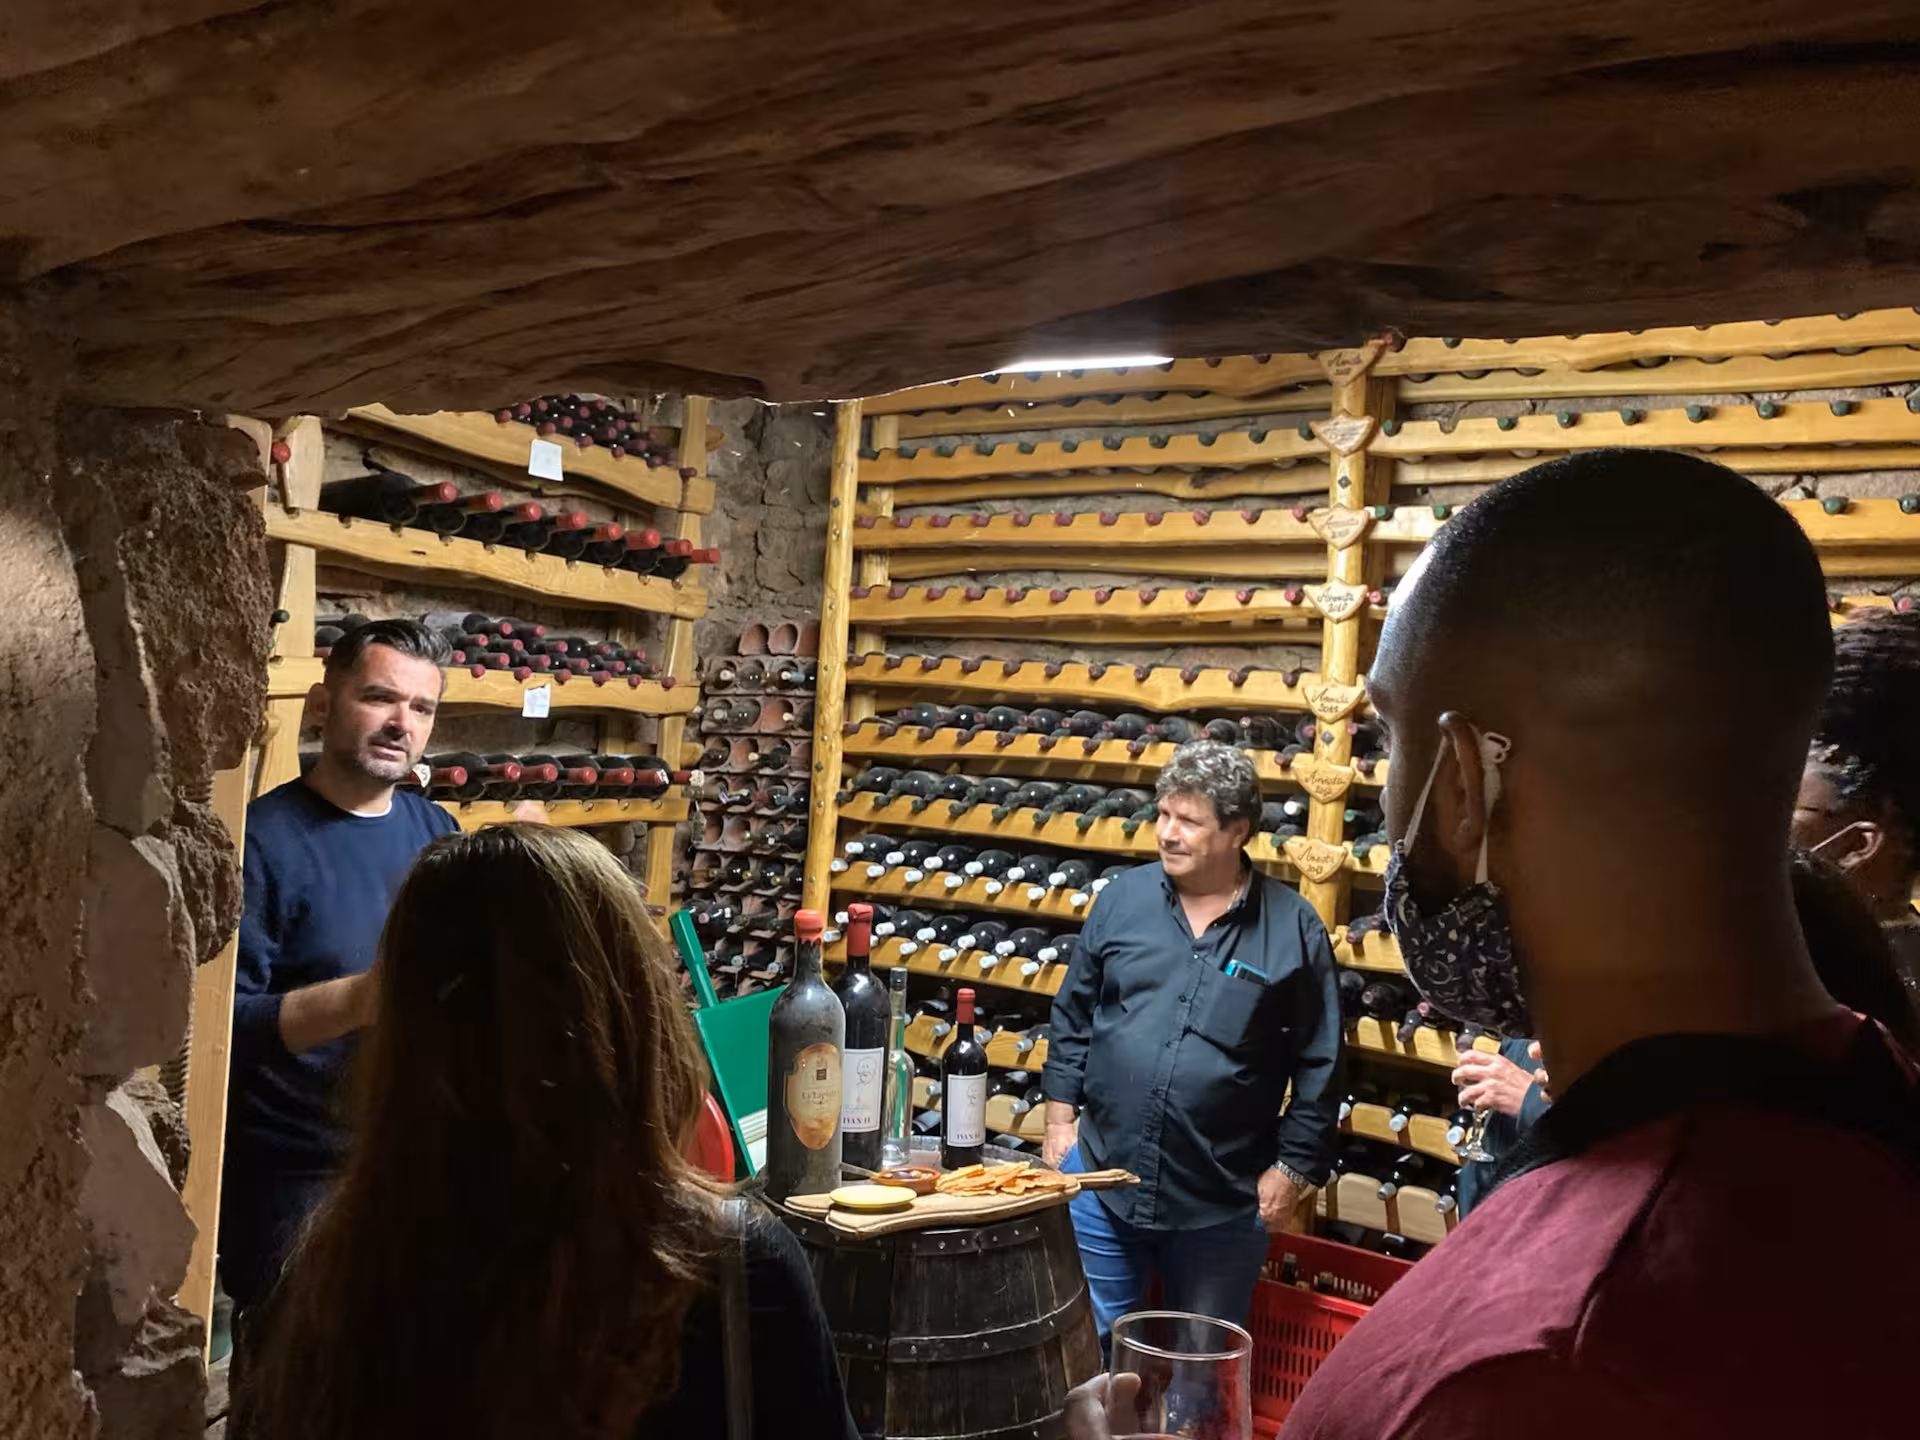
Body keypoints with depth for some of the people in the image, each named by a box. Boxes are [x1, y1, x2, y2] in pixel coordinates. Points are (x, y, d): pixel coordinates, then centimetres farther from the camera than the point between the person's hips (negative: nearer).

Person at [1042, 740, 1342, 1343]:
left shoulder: (1294, 927, -7)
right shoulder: (1122, 898, 0)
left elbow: (1318, 1065, -2)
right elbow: (1073, 1016, 8)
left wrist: (1294, 1168, -3)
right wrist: (1060, 1117, 5)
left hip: (1223, 1207, -2)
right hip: (1101, 1179, 2)